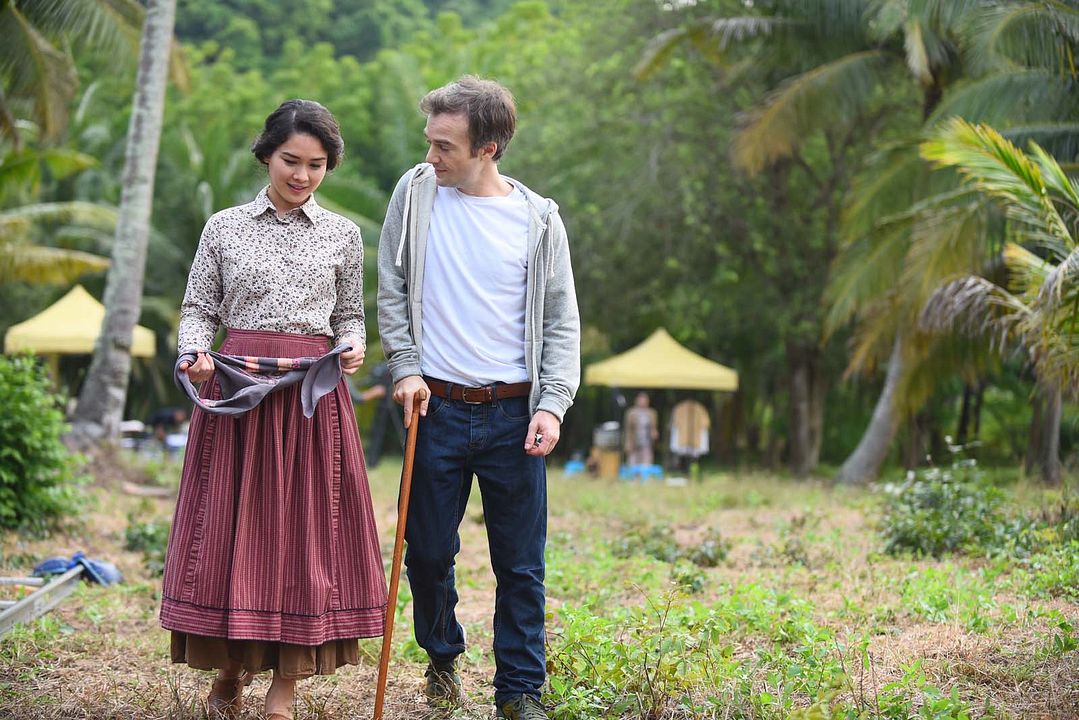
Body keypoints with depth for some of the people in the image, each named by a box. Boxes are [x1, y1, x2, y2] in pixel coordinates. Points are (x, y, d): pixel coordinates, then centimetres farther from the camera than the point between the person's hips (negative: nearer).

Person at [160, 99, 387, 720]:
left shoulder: (343, 234, 10)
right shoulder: (224, 228, 7)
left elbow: (351, 315, 15)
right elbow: (198, 308, 9)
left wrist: (353, 347, -7)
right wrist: (194, 354, -10)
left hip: (313, 393, 1)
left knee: (306, 525, -1)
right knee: (230, 525, -1)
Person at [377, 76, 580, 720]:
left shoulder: (539, 219, 0)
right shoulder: (416, 194, 3)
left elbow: (562, 322, 2)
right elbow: (391, 291, 9)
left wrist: (552, 404, -9)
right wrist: (406, 367, -2)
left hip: (514, 413, -1)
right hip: (437, 407, 1)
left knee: (522, 564, 3)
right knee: (429, 552, 7)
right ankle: (443, 656, 34)